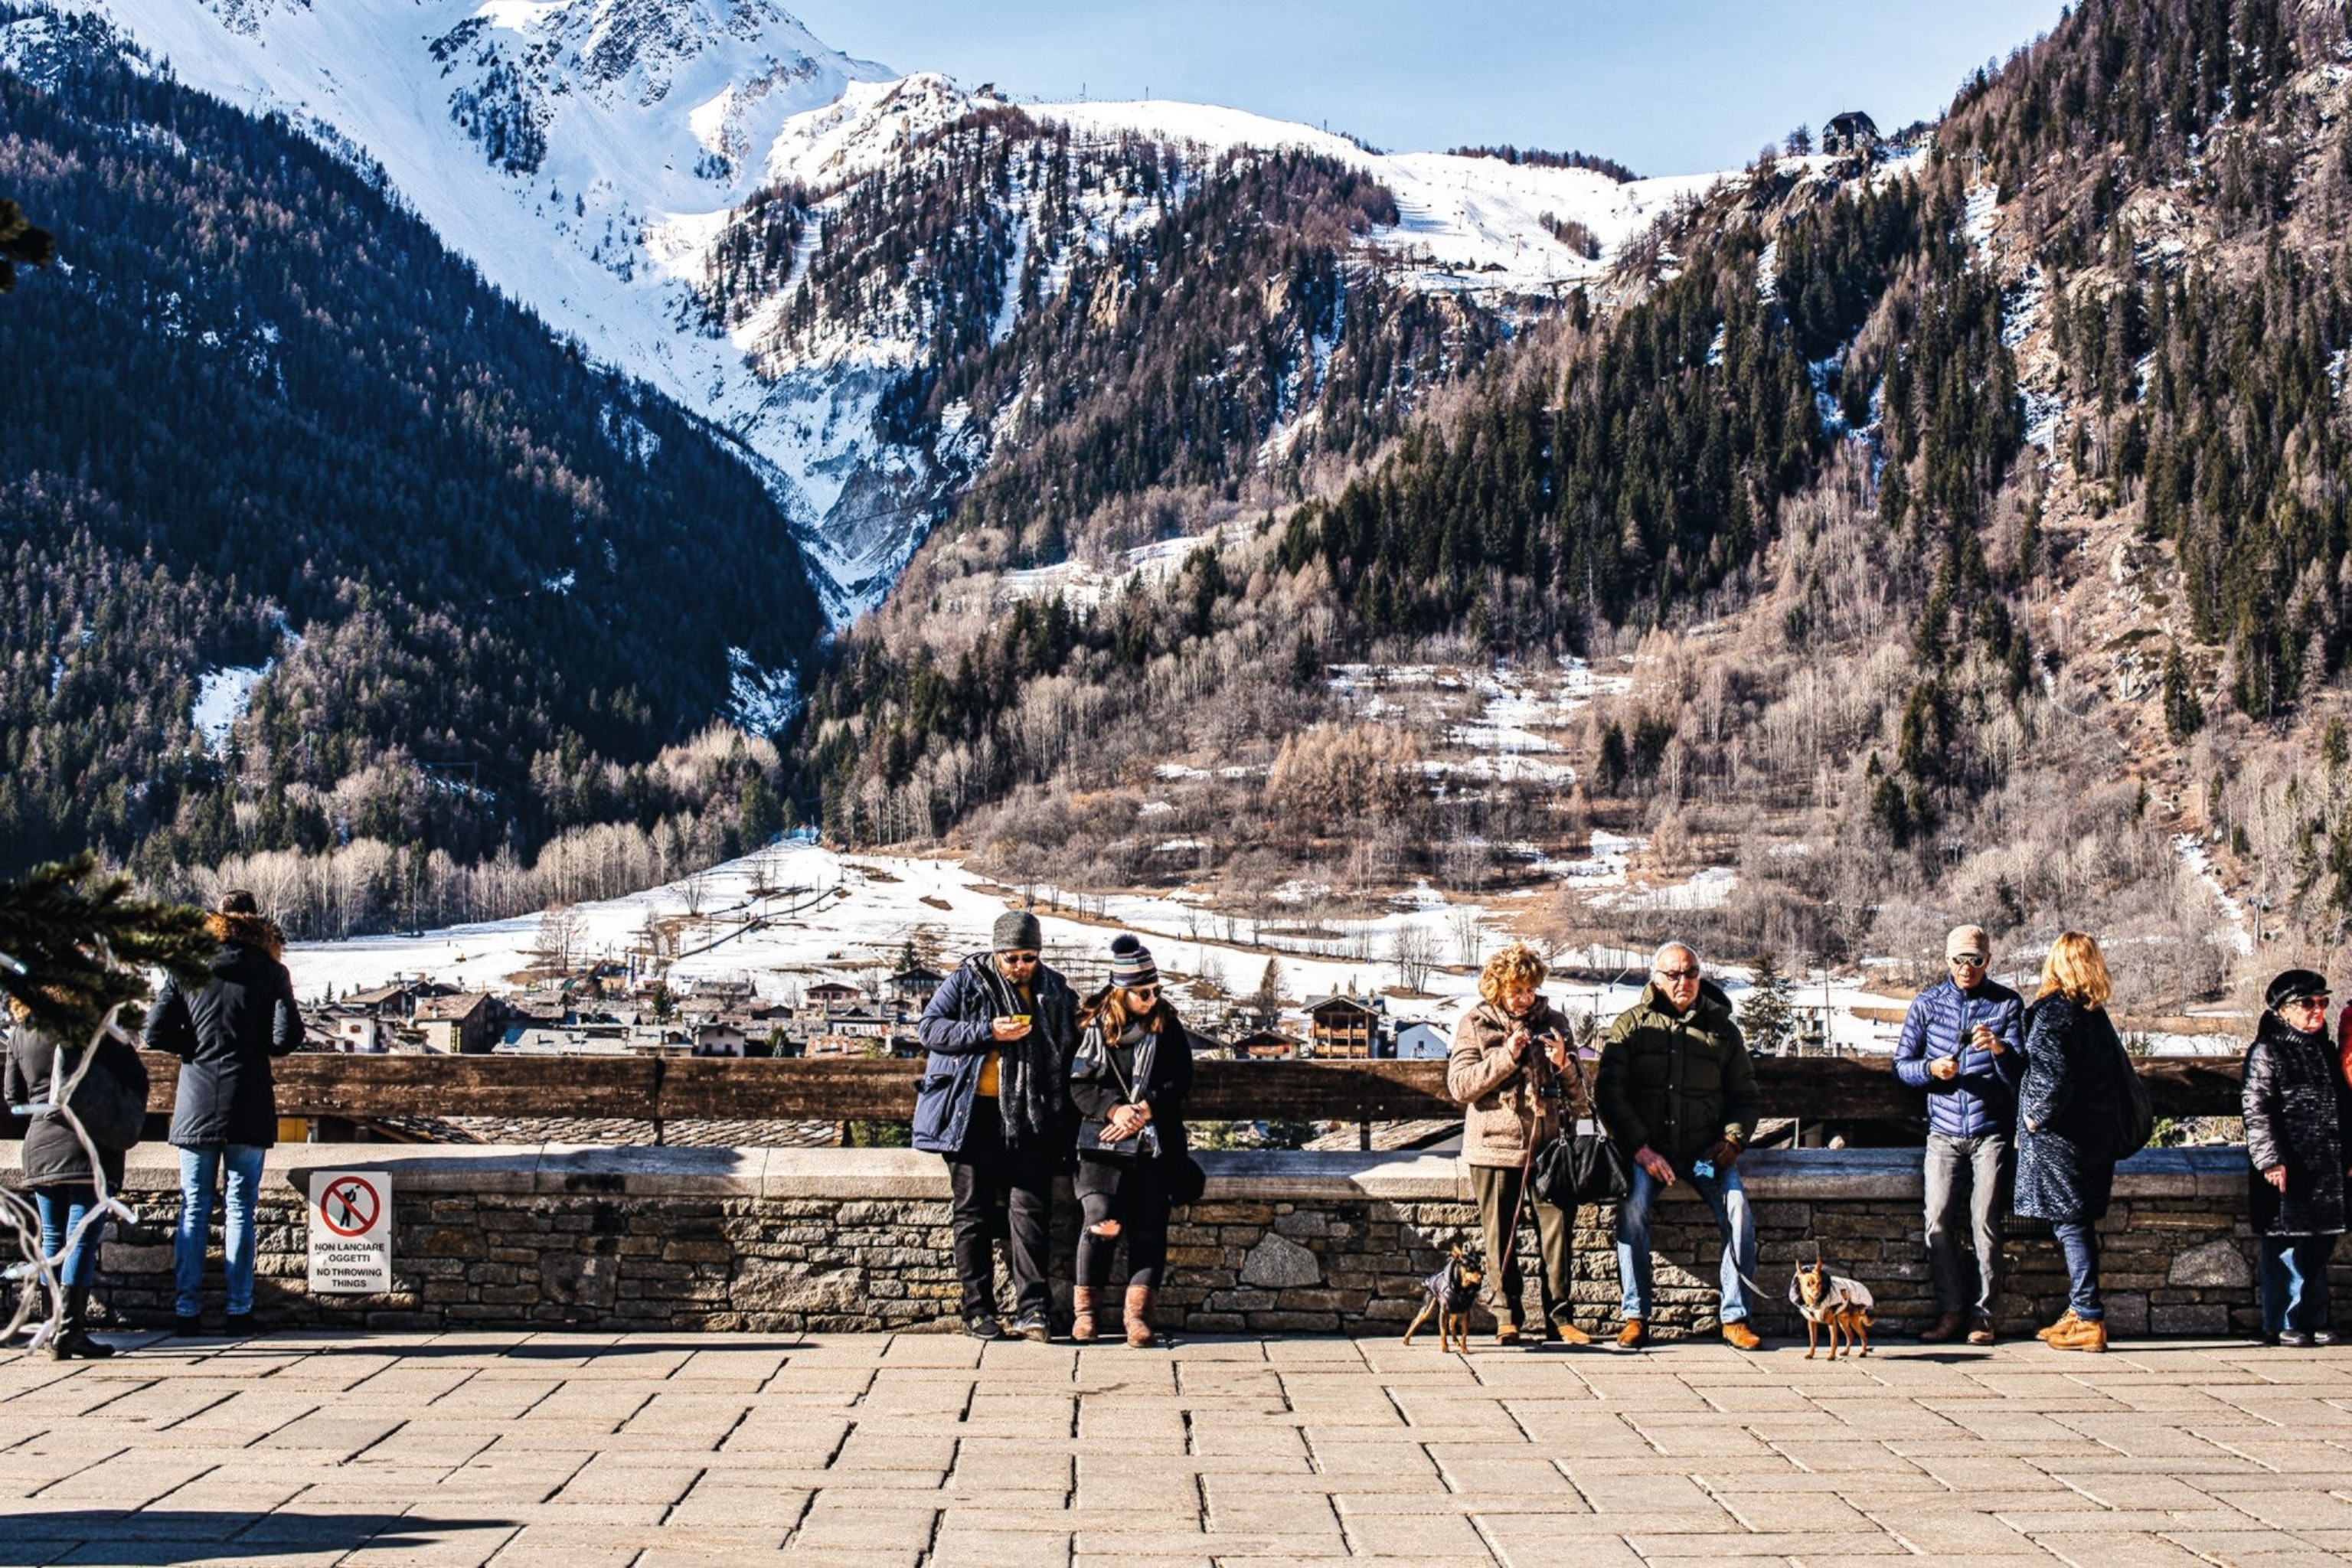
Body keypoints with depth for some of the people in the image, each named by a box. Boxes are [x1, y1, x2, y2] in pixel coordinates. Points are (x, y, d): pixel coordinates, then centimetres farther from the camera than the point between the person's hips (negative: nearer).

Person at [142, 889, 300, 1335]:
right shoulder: (270, 972, -1)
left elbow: (156, 1034, -3)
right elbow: (287, 1037, -10)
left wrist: (194, 1046, 13)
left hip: (196, 1107, 1)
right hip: (249, 1109, -1)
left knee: (193, 1209, 7)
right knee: (241, 1207, 5)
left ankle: (187, 1310, 6)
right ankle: (239, 1310, 4)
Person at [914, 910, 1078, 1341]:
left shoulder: (1055, 991, 11)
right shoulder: (966, 981, 3)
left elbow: (1072, 1045, 22)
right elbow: (931, 1027, -5)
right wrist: (988, 1032, -17)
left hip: (1029, 1119, 1)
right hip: (974, 1114, -1)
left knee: (1030, 1209, -6)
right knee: (974, 1212, 3)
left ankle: (1032, 1308, -6)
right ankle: (978, 1309, 9)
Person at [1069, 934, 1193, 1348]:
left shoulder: (1168, 1025, 6)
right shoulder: (1094, 1025, 1)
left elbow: (1182, 1080, 3)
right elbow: (1078, 1083, -2)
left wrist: (1145, 1110, -11)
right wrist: (1114, 1109, -17)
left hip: (1155, 1141, 2)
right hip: (1102, 1139, -2)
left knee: (1149, 1226, -4)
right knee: (1100, 1221, -14)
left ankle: (1138, 1314, 0)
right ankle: (1083, 1308, 2)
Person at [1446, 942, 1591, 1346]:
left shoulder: (1552, 1022, 12)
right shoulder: (1474, 1025, 4)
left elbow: (1579, 1091, 15)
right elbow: (1459, 1086, -7)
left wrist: (1563, 1064, -7)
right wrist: (1506, 1056, -15)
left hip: (1547, 1144, 2)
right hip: (1494, 1145, -2)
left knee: (1558, 1229, -3)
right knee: (1501, 1237, 3)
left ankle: (1560, 1316, 4)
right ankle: (1507, 1316, 14)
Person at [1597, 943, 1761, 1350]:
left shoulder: (1722, 1029, 12)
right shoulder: (1631, 1025, 5)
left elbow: (1745, 1095, 18)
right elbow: (1610, 1092, -2)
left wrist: (1733, 1139, -2)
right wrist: (1640, 1149, -13)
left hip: (1705, 1148, 2)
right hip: (1646, 1146, -2)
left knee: (1738, 1208, -23)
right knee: (1633, 1206, -29)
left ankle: (1735, 1319, -12)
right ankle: (1636, 1317, -19)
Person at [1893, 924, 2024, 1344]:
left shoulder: (2008, 1003, 4)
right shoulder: (1926, 1003, 9)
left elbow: (2020, 1072, -4)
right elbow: (1901, 1064, 9)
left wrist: (2000, 1049, -25)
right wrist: (1931, 1069, -12)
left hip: (1992, 1131, -1)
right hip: (1944, 1132, 2)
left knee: (1986, 1222, -10)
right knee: (1939, 1220, -10)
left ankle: (1982, 1314, -1)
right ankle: (1950, 1312, -2)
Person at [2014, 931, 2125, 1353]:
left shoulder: (2053, 1011, -14)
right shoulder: (2097, 1015, 10)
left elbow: (2053, 1075, -21)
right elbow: (2115, 1070, 16)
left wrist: (2036, 1116, -9)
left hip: (2059, 1139, -8)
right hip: (2095, 1136, 8)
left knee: (2069, 1224, -5)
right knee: (2079, 1225, 16)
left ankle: (2089, 1319, -6)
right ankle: (2079, 1310, 23)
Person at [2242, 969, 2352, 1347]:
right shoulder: (2266, 1053, -6)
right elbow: (2256, 1109, -12)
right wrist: (2269, 1159, -19)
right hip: (2288, 1167, -7)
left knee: (2320, 1246, 11)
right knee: (2285, 1247, -3)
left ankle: (2315, 1319, 21)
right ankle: (2282, 1324, 4)